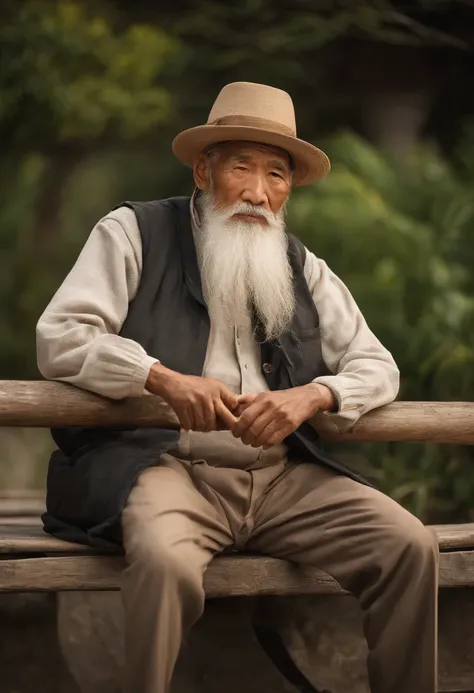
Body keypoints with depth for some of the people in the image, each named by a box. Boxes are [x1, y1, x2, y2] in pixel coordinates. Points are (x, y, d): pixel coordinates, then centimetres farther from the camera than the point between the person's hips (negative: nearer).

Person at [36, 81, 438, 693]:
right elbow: (58, 338, -2)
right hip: (164, 463, -4)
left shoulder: (303, 269, 20)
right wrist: (165, 379, -17)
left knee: (411, 546, -14)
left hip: (282, 476, 5)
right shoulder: (136, 233, 7)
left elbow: (377, 367, 16)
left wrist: (312, 395, -7)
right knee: (165, 561, -37)